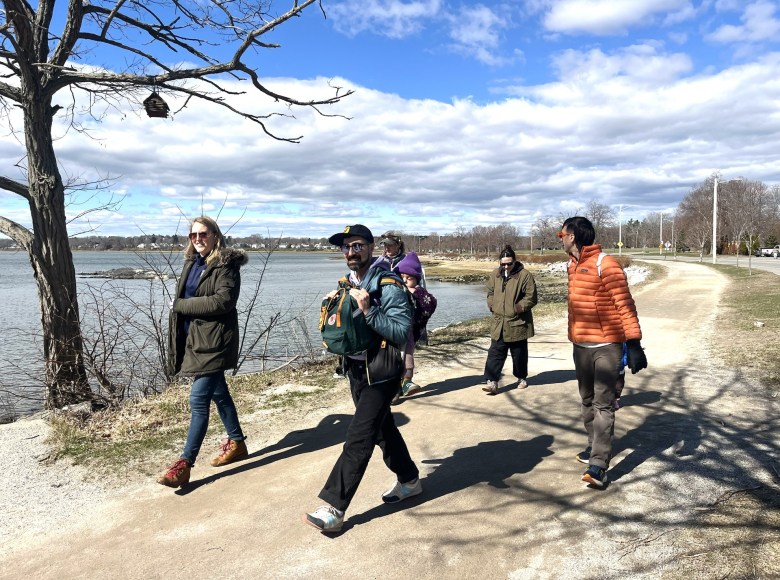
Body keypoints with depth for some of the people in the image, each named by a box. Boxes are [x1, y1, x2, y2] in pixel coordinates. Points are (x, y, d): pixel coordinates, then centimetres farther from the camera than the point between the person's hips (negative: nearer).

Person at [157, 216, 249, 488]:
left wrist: (180, 305, -15)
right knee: (218, 393, 18)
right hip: (195, 338, 9)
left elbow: (222, 301, -22)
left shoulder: (226, 264, -11)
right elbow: (184, 296, 19)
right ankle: (237, 443, 34)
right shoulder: (192, 262, 13)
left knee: (198, 400, -8)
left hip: (213, 341, -8)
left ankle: (184, 465, -2)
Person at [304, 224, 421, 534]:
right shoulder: (348, 283, 8)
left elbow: (402, 333, -22)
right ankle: (409, 480, 38)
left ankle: (334, 509, 0)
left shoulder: (388, 285, -16)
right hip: (356, 370, 8)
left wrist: (369, 310, -31)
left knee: (358, 438, -6)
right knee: (383, 430, 19)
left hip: (380, 374, -8)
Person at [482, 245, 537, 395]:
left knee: (519, 354, 12)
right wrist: (492, 305, 3)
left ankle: (522, 378, 32)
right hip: (498, 323, 4)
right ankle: (492, 382, -1)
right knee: (495, 353, -1)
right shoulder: (495, 275, 6)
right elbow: (490, 293, 19)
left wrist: (519, 307, -19)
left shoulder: (524, 275, -10)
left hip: (518, 323, -3)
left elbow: (531, 298, -10)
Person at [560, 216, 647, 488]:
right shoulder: (574, 265, 11)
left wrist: (634, 343, -21)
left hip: (606, 345, -8)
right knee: (588, 400, 17)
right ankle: (595, 446, 32)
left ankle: (599, 465, -4)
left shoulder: (605, 264, -14)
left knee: (603, 405, -6)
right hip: (580, 345, 8)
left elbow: (625, 305, -17)